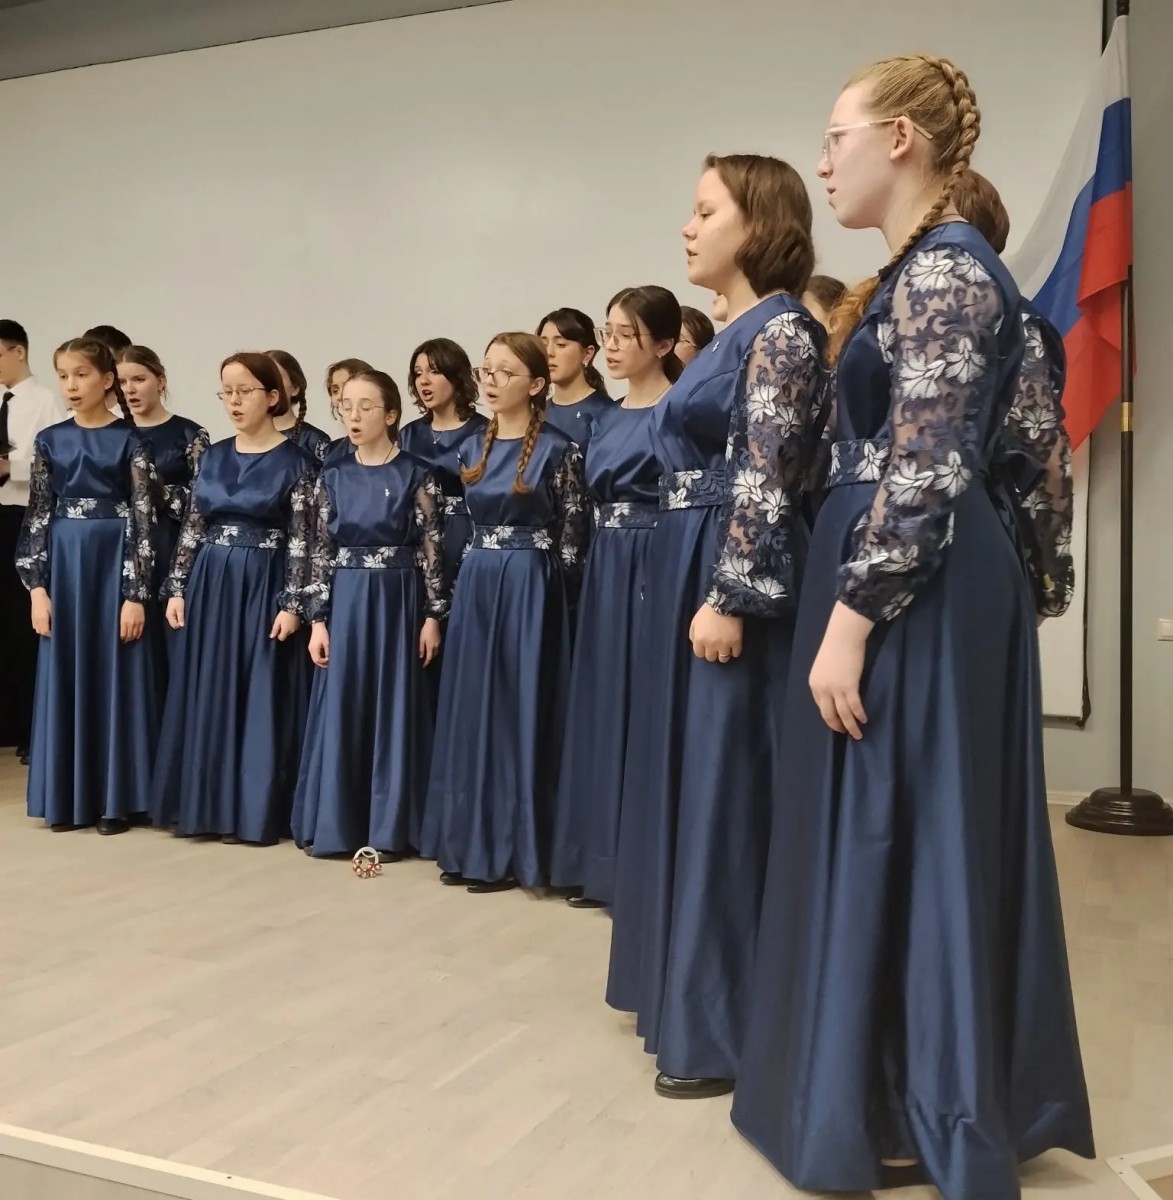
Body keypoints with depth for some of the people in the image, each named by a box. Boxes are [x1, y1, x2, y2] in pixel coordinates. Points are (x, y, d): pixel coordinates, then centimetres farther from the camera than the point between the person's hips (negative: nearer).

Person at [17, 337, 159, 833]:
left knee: (113, 676, 2)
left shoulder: (129, 439, -3)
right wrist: (36, 586, -2)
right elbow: (36, 517, 7)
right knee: (65, 677, 6)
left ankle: (113, 798, 11)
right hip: (63, 564, 3)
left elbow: (143, 518, -6)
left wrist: (136, 594, -12)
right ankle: (66, 797, 16)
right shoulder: (49, 440, 7)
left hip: (114, 563, -3)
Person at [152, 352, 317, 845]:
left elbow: (302, 540, -9)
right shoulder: (212, 456, 9)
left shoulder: (296, 461, -6)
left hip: (263, 586, -5)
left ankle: (254, 810, 10)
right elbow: (192, 527, 11)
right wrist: (177, 587, 6)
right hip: (209, 583, 5)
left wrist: (292, 604, -13)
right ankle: (209, 806, 19)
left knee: (259, 695, 1)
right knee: (206, 693, 8)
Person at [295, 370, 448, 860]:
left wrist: (433, 615, -8)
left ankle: (387, 828, 11)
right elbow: (321, 551, 6)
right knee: (340, 707, 5)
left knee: (392, 706, 2)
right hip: (345, 601, 3)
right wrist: (318, 619, 1)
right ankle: (335, 824, 16)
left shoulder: (415, 475, -4)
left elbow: (431, 549, -4)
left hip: (396, 600, -3)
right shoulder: (333, 476, 6)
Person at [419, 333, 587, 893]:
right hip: (475, 585, 6)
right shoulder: (472, 448, 11)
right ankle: (472, 845, 17)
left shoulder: (558, 449, -6)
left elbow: (572, 536, -6)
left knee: (519, 709, -3)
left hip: (530, 588, -6)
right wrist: (471, 582, 12)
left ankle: (511, 851, 6)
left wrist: (553, 595, -8)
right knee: (472, 710, 8)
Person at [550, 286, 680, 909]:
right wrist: (601, 565, 14)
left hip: (657, 567, -8)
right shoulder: (607, 419, 16)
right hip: (605, 570, 8)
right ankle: (604, 862, 19)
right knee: (603, 707, 10)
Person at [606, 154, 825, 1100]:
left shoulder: (781, 329, -11)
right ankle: (688, 989, 29)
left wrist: (728, 599, -21)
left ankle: (726, 1031, 7)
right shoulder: (738, 333, 17)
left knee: (725, 797, -4)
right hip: (691, 576, 10)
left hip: (735, 583, -10)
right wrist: (696, 591, 19)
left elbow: (769, 482, -18)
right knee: (687, 787, 15)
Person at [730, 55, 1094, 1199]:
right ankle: (906, 1088, 30)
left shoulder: (943, 268, -14)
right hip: (909, 588, 10)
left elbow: (927, 474, -22)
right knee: (898, 836, 15)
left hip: (916, 598, -10)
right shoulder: (923, 268, 16)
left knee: (903, 838, -1)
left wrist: (850, 619, -22)